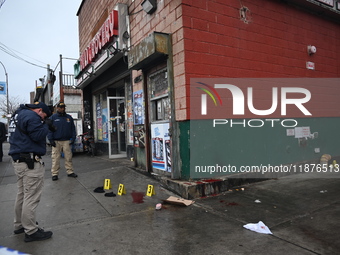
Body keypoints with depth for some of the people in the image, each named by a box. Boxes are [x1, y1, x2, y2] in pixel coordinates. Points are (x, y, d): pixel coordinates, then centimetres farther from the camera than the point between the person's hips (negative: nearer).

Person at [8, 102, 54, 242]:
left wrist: (44, 126, 12)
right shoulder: (31, 116, -14)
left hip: (18, 161, 11)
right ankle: (31, 231, 4)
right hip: (30, 162, -11)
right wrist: (45, 126, -5)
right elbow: (38, 136, -22)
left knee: (22, 195, 20)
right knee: (31, 198, -4)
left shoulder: (17, 115, 18)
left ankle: (19, 225, 32)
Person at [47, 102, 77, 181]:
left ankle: (70, 172, 12)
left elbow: (73, 129, 11)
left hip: (67, 141, 2)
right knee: (55, 158, 0)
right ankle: (55, 174, 8)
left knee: (68, 157, 4)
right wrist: (51, 140, -7)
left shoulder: (69, 117, 11)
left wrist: (73, 138, 2)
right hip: (56, 141, -2)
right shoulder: (53, 117, 5)